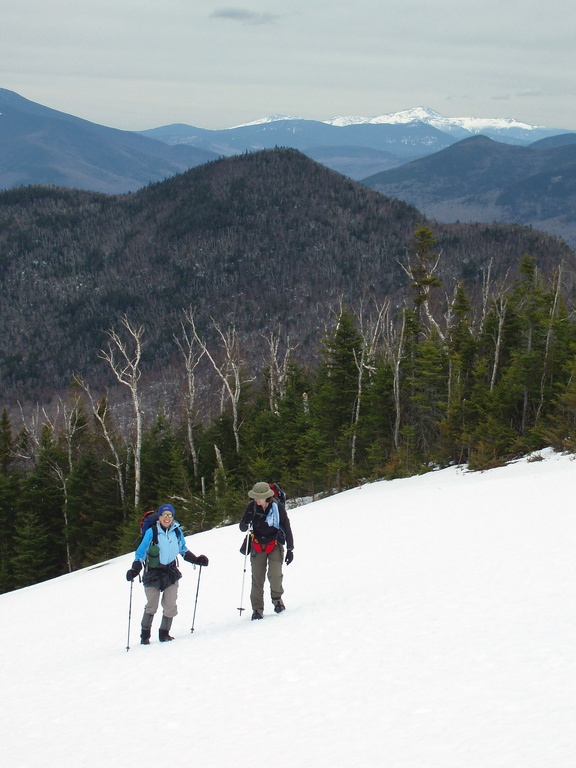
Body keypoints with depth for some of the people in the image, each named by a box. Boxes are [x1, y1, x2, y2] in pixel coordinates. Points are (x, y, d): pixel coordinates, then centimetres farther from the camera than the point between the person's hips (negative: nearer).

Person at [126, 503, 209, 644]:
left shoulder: (177, 531, -1)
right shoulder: (152, 532, -13)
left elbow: (183, 550, 15)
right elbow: (141, 552, -11)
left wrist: (197, 560, 7)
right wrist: (135, 570, -22)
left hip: (171, 571, 3)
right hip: (153, 572, -3)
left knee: (170, 606, -2)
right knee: (151, 606, 2)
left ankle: (164, 633, 13)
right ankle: (145, 635, 15)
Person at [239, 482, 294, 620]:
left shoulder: (278, 507, -13)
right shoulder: (252, 507, -8)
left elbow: (287, 528, -5)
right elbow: (242, 527, -3)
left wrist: (290, 550, -3)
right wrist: (245, 524, -28)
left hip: (275, 544, -2)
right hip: (257, 545, 2)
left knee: (275, 575, -16)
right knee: (257, 578, -3)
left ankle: (277, 597, 13)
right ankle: (257, 608, 6)